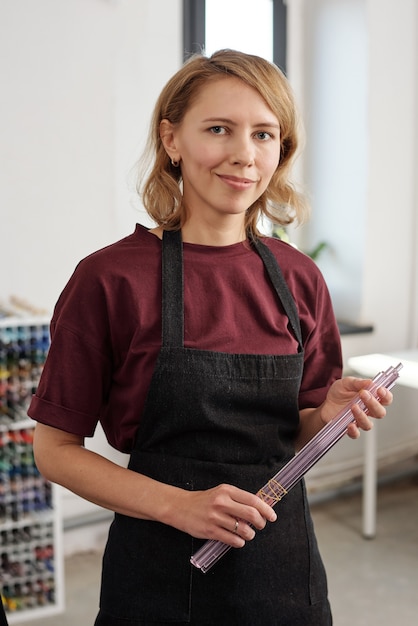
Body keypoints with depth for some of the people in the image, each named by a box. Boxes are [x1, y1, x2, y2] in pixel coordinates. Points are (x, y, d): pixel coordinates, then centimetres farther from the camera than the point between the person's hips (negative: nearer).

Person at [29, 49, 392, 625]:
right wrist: (177, 504, -19)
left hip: (283, 563, 4)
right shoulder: (110, 279, -13)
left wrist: (329, 415, -11)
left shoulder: (298, 278, 0)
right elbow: (55, 448, -9)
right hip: (159, 579, -4)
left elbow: (291, 437, 10)